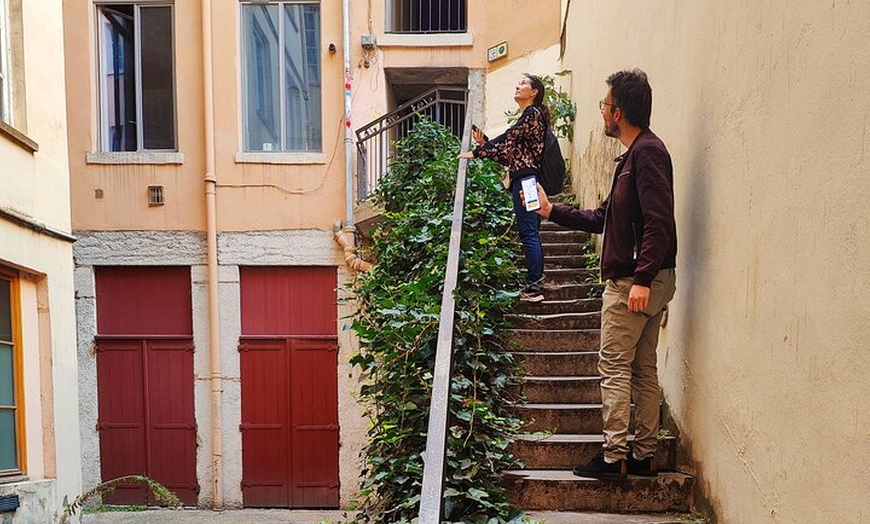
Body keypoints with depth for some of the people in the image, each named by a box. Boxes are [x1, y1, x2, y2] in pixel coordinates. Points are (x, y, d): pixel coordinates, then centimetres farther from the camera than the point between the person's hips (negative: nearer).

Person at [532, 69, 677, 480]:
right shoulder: (634, 154, 19)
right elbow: (602, 218, 23)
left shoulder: (647, 152, -13)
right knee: (642, 368, 12)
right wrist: (552, 211, 23)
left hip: (634, 281, -10)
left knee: (614, 364, -5)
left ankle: (614, 457, 0)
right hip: (639, 280, 10)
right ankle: (643, 455, 19)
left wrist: (642, 279, -28)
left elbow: (659, 221, -23)